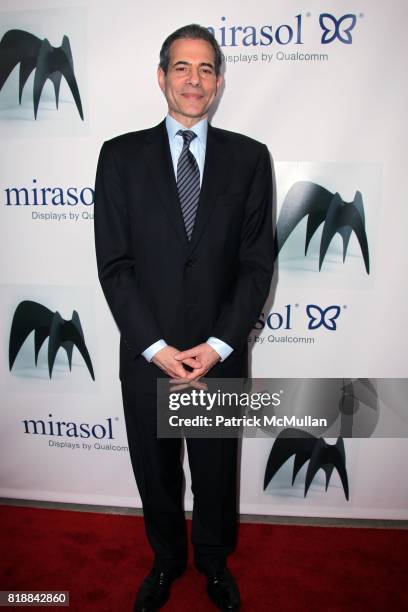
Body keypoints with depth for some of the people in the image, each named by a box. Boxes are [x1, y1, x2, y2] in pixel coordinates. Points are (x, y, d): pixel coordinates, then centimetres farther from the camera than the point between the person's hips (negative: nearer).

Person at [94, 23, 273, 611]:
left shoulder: (249, 157, 0)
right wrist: (156, 347, -12)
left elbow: (257, 262, -3)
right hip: (146, 355, 0)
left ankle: (214, 562, 49)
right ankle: (166, 561, 49)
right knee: (156, 474, 19)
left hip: (221, 355, 0)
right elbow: (113, 264, -5)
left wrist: (218, 344, -12)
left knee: (217, 472, 20)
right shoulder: (121, 155, -1)